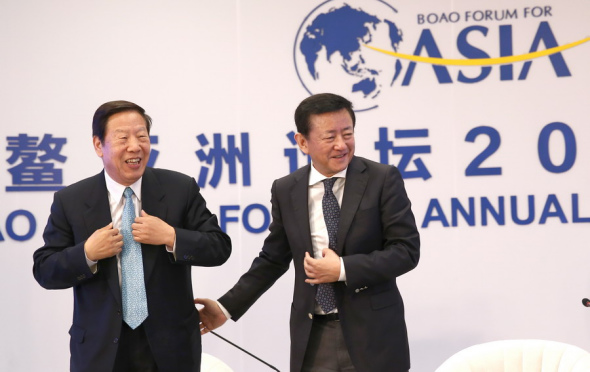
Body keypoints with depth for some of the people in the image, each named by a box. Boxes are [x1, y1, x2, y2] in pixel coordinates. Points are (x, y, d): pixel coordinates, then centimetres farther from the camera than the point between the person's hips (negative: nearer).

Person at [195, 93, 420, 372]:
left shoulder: (383, 179, -4)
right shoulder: (286, 190, 5)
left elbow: (407, 250, -8)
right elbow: (273, 259, 13)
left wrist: (343, 269, -16)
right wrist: (227, 307, 8)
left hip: (372, 332, -2)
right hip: (313, 337, 2)